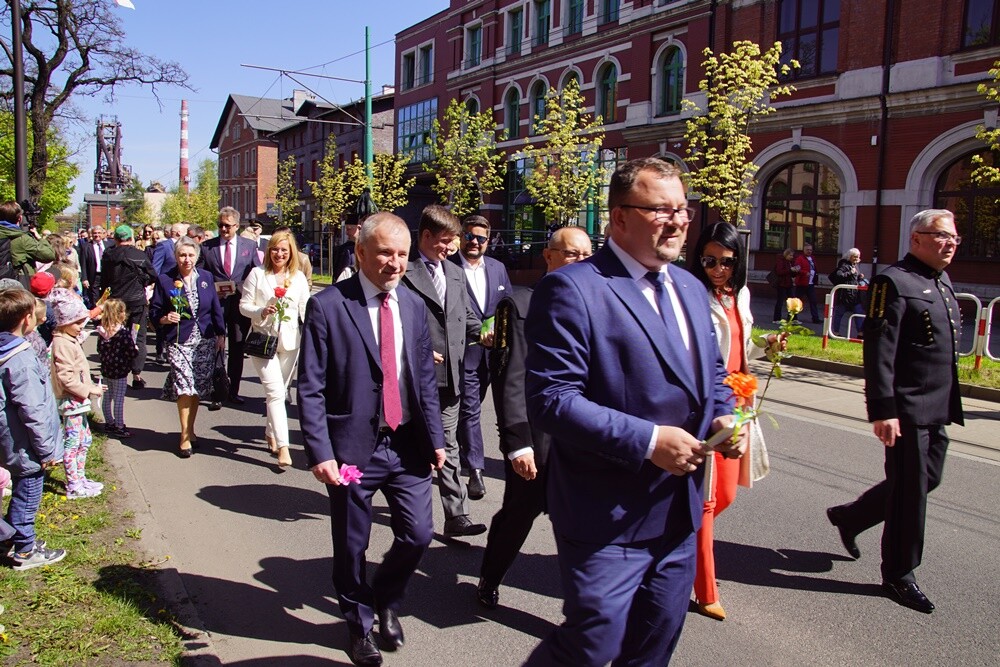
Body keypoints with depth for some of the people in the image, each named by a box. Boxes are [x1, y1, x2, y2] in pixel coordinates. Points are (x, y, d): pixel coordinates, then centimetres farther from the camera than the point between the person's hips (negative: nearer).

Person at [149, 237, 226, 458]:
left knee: (198, 387, 8)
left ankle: (190, 429, 25)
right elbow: (154, 311, 1)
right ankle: (185, 437, -1)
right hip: (179, 341, -3)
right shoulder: (165, 280, -2)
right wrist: (165, 319, -19)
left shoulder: (206, 277, 7)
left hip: (205, 340, 3)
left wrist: (220, 334, 9)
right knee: (184, 386, -12)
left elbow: (216, 308, 11)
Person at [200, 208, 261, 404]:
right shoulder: (207, 246, 5)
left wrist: (239, 287, -5)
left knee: (237, 348, 8)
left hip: (240, 303, 1)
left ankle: (233, 390, 19)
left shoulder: (249, 245, 7)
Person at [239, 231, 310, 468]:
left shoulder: (298, 277, 6)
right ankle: (282, 447, -12)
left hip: (289, 340, 3)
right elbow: (244, 305, 0)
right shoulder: (257, 273, -1)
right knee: (275, 392, -11)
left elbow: (305, 310, 7)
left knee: (280, 391, 14)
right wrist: (262, 312, -19)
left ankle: (271, 434, 34)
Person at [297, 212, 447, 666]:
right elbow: (310, 388, -10)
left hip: (407, 444, 4)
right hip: (354, 447, -4)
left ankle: (386, 598, 38)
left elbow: (426, 378, 10)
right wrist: (320, 452, -16)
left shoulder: (413, 306, 6)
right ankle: (359, 624, 37)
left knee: (418, 534, 7)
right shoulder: (327, 306, -9)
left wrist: (435, 438, 6)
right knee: (351, 545, 11)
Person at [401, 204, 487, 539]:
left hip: (449, 376, 5)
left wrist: (483, 333, 4)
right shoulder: (404, 272, -8)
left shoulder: (455, 273, 15)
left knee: (448, 448, 8)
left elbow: (467, 317, 20)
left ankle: (456, 516, 10)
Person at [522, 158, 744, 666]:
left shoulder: (690, 288, 11)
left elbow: (710, 374, 21)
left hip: (679, 514, 8)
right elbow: (550, 398, -22)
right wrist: (647, 441, -24)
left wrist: (722, 417, -1)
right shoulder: (572, 289, -15)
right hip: (608, 519, -7)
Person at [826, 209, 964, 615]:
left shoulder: (944, 284, 14)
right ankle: (898, 575, 18)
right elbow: (879, 352, -19)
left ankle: (850, 517, 35)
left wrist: (949, 403, 21)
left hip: (938, 412, 9)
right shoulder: (895, 282, -14)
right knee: (910, 490, 1)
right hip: (907, 410, -9)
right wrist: (883, 410, -23)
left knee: (926, 480, 17)